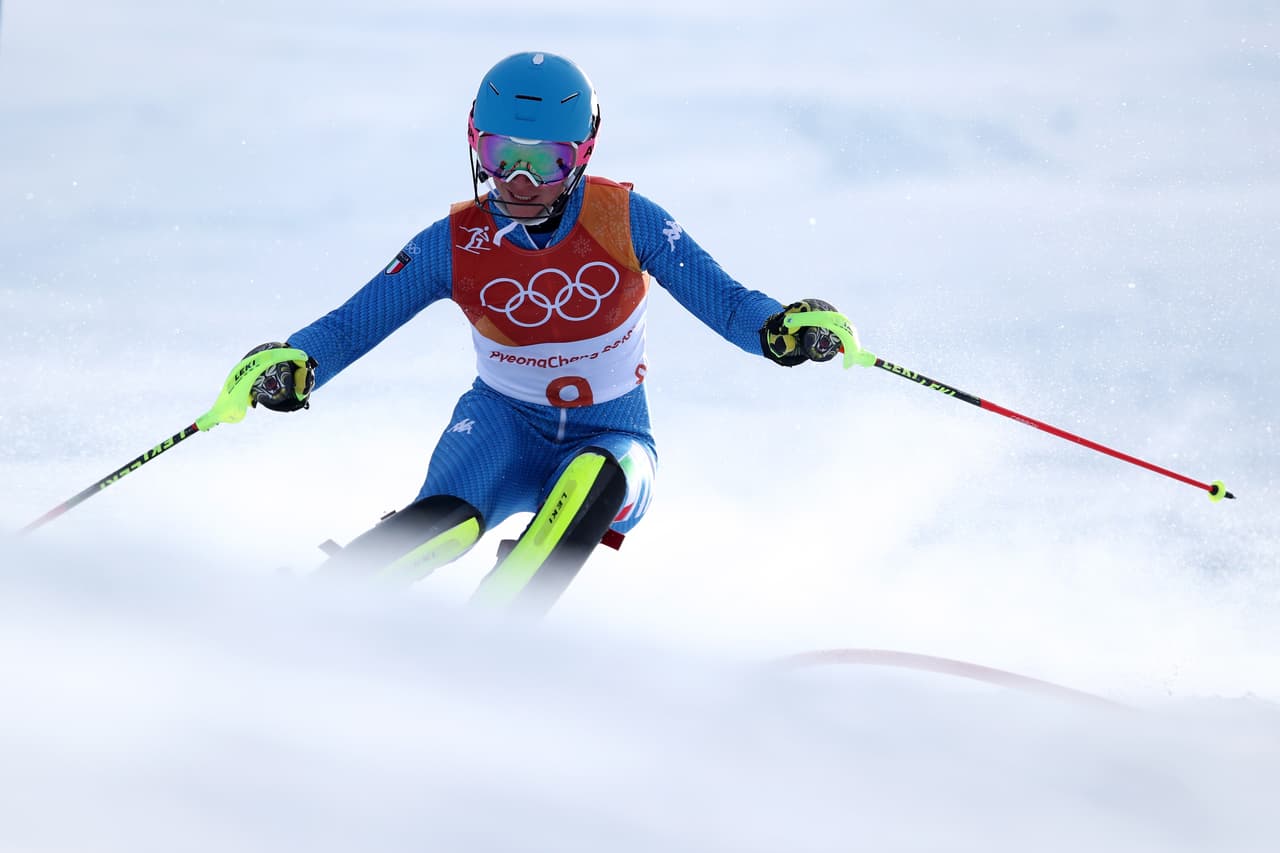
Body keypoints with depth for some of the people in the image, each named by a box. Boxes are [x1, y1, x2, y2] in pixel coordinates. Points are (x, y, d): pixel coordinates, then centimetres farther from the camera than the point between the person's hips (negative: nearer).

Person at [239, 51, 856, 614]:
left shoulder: (626, 221, -13)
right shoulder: (454, 244, -10)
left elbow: (725, 302, -13)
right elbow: (349, 328, -6)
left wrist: (784, 328, -35)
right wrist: (293, 366, -27)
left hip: (610, 442, 0)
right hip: (505, 428, 0)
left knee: (593, 480, -38)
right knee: (449, 521, -34)